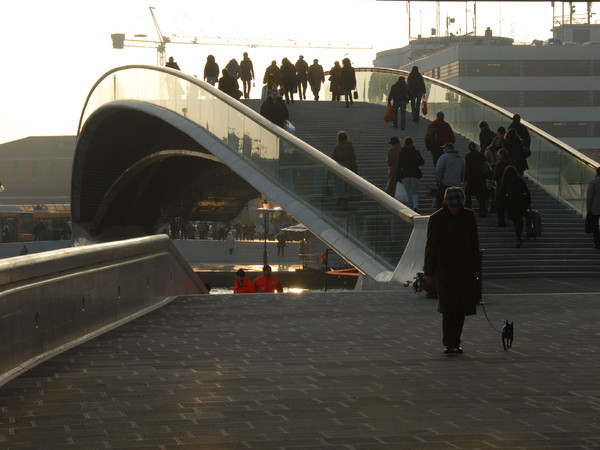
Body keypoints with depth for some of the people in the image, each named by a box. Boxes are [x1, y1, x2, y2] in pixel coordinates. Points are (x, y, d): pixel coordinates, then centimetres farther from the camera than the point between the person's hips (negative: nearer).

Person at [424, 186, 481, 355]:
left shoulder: (469, 216, 6)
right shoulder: (436, 219, -3)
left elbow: (474, 244, 11)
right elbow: (430, 246, -1)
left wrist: (476, 268, 8)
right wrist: (428, 271, -3)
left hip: (465, 270, 4)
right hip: (444, 270, -4)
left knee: (461, 308, 3)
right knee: (449, 306, -13)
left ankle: (455, 342, 11)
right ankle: (448, 343, -11)